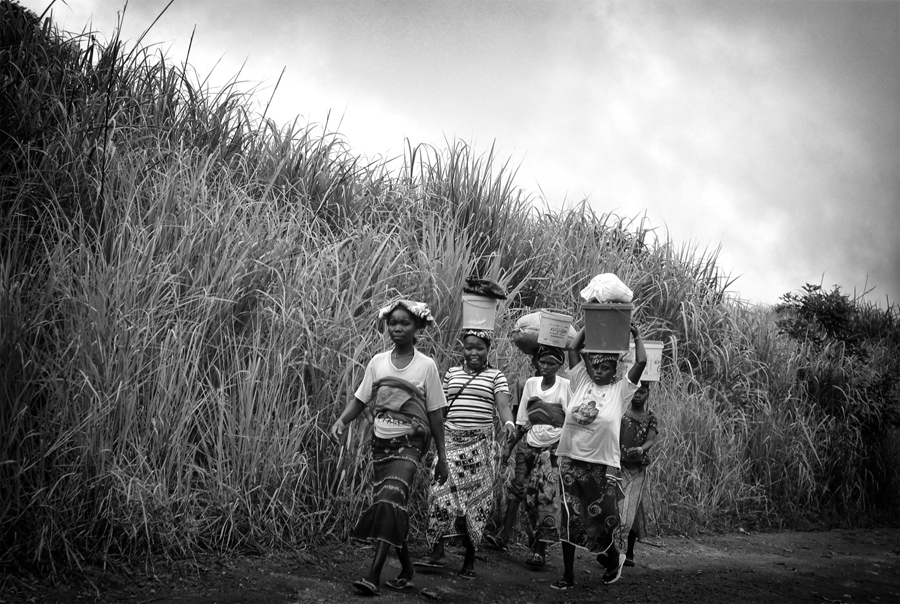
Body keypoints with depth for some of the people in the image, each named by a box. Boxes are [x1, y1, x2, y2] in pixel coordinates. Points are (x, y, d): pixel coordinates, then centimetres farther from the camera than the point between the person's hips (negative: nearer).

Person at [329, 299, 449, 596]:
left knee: (391, 501, -22)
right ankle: (406, 567, 25)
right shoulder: (378, 362, 6)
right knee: (385, 506, 6)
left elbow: (435, 414, 0)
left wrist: (441, 457, 1)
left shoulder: (426, 365, -3)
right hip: (380, 442, 4)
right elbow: (360, 399, 7)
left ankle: (374, 574, -26)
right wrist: (341, 421, -13)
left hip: (409, 443, -4)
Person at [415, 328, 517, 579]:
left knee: (474, 499, 0)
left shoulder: (496, 377, 6)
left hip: (480, 444, -1)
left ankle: (470, 559, 11)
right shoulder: (451, 374, 13)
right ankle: (437, 551, -11)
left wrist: (508, 422, -29)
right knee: (442, 491, -14)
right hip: (451, 440, 2)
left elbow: (502, 405, -9)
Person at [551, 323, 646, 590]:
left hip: (603, 466, -3)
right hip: (571, 462, 3)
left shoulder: (620, 391, 1)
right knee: (569, 520, 5)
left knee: (601, 521, 1)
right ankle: (568, 574, 13)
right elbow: (574, 349, 7)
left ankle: (614, 558, 32)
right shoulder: (581, 382, 7)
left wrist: (636, 335, 4)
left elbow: (642, 362, -7)